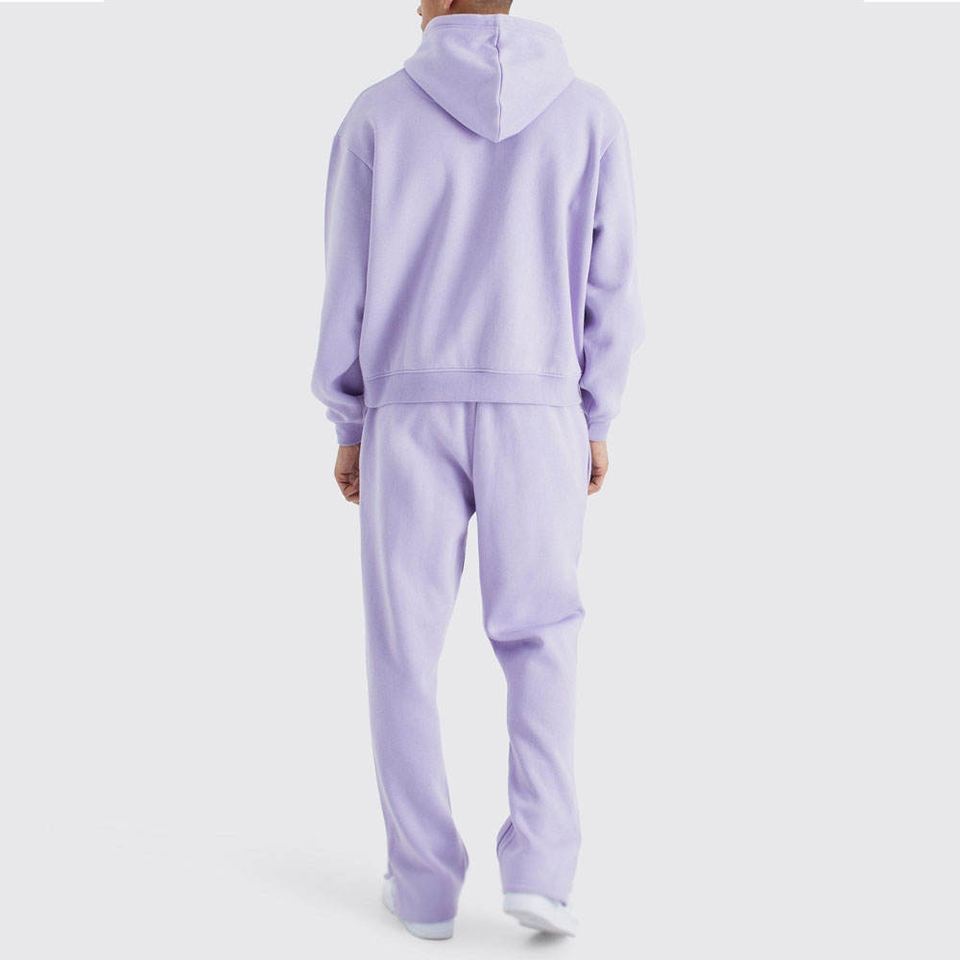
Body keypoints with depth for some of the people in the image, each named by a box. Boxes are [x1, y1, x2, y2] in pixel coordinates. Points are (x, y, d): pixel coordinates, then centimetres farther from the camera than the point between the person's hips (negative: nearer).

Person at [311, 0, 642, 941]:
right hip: (536, 423, 1)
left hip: (412, 421, 0)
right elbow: (609, 294, 1)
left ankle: (425, 880, 15)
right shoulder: (590, 115, 1)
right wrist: (595, 424, 11)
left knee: (404, 652, 11)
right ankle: (538, 863, 0)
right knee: (540, 647, 13)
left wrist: (349, 429, 8)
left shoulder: (377, 115, -1)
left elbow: (349, 292, -1)